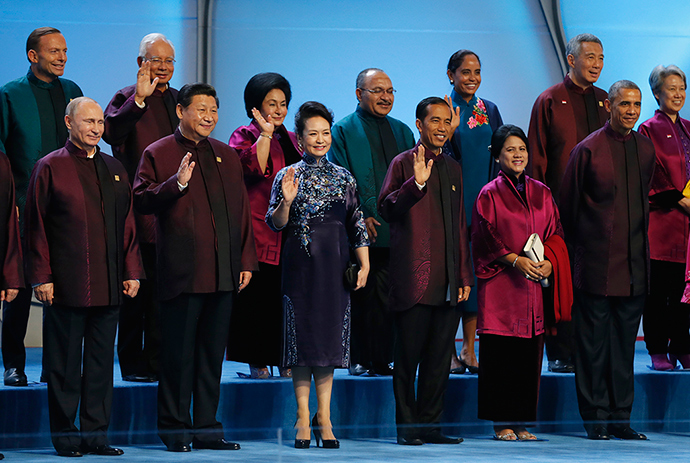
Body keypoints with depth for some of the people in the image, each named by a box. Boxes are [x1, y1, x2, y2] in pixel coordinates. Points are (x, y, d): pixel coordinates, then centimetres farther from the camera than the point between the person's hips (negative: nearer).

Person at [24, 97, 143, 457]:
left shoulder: (113, 169, 15)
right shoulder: (50, 168, -1)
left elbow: (127, 224, 16)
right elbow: (36, 227, -4)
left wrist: (132, 272, 8)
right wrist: (41, 277, -10)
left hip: (108, 287, 5)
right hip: (65, 285, -5)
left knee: (101, 361, 7)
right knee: (64, 363, 2)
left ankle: (96, 433, 13)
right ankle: (65, 436, 9)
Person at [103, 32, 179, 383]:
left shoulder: (180, 100, 16)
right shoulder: (127, 99, -3)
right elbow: (111, 132, -22)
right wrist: (139, 99, -32)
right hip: (140, 212, -5)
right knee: (137, 290, -2)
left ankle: (160, 360, 14)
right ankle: (133, 363, 5)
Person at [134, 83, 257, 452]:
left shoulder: (227, 155, 16)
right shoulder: (158, 154, 1)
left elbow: (241, 209, 17)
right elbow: (141, 201, -8)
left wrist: (246, 260, 11)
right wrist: (177, 184, -22)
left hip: (223, 273, 5)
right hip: (182, 272, -5)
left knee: (212, 353, 9)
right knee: (178, 353, -1)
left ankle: (207, 428, 15)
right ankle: (175, 429, 7)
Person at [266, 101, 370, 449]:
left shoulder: (344, 178, 9)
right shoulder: (288, 176, 3)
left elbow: (357, 225, 8)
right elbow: (275, 224, -2)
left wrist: (364, 265, 0)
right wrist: (286, 201, -21)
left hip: (335, 266, 2)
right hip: (300, 266, -2)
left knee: (329, 337, 1)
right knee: (303, 339, -1)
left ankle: (324, 417, 5)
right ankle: (303, 418, 3)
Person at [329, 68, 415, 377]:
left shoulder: (402, 131, 17)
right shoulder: (343, 131, 2)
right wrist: (359, 218, -14)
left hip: (396, 232, 4)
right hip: (361, 232, -4)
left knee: (388, 299, 2)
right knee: (362, 296, -1)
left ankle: (383, 360, 8)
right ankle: (360, 360, 5)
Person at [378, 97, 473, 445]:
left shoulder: (453, 168, 17)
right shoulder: (404, 163, -2)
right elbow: (387, 209, -15)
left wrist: (464, 275, 16)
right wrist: (416, 183, -30)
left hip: (448, 282, 6)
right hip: (414, 279, -6)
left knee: (440, 358, 7)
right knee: (408, 356, -1)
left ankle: (430, 425, 13)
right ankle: (407, 427, 6)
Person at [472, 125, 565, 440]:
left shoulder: (541, 193, 13)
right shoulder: (490, 195, 0)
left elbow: (554, 233, 12)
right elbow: (485, 239, -5)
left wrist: (548, 262, -5)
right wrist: (514, 259, -17)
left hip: (534, 283, 4)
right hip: (501, 283, -4)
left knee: (529, 355, 3)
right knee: (500, 353, -4)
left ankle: (521, 423, 9)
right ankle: (501, 423, 2)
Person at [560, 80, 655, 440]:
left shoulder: (645, 149, 9)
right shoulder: (588, 150, -7)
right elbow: (568, 206, 0)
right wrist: (575, 252, 3)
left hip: (634, 262, 5)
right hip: (597, 261, -5)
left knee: (625, 340, 8)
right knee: (594, 340, 0)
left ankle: (620, 417, 13)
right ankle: (595, 418, 6)